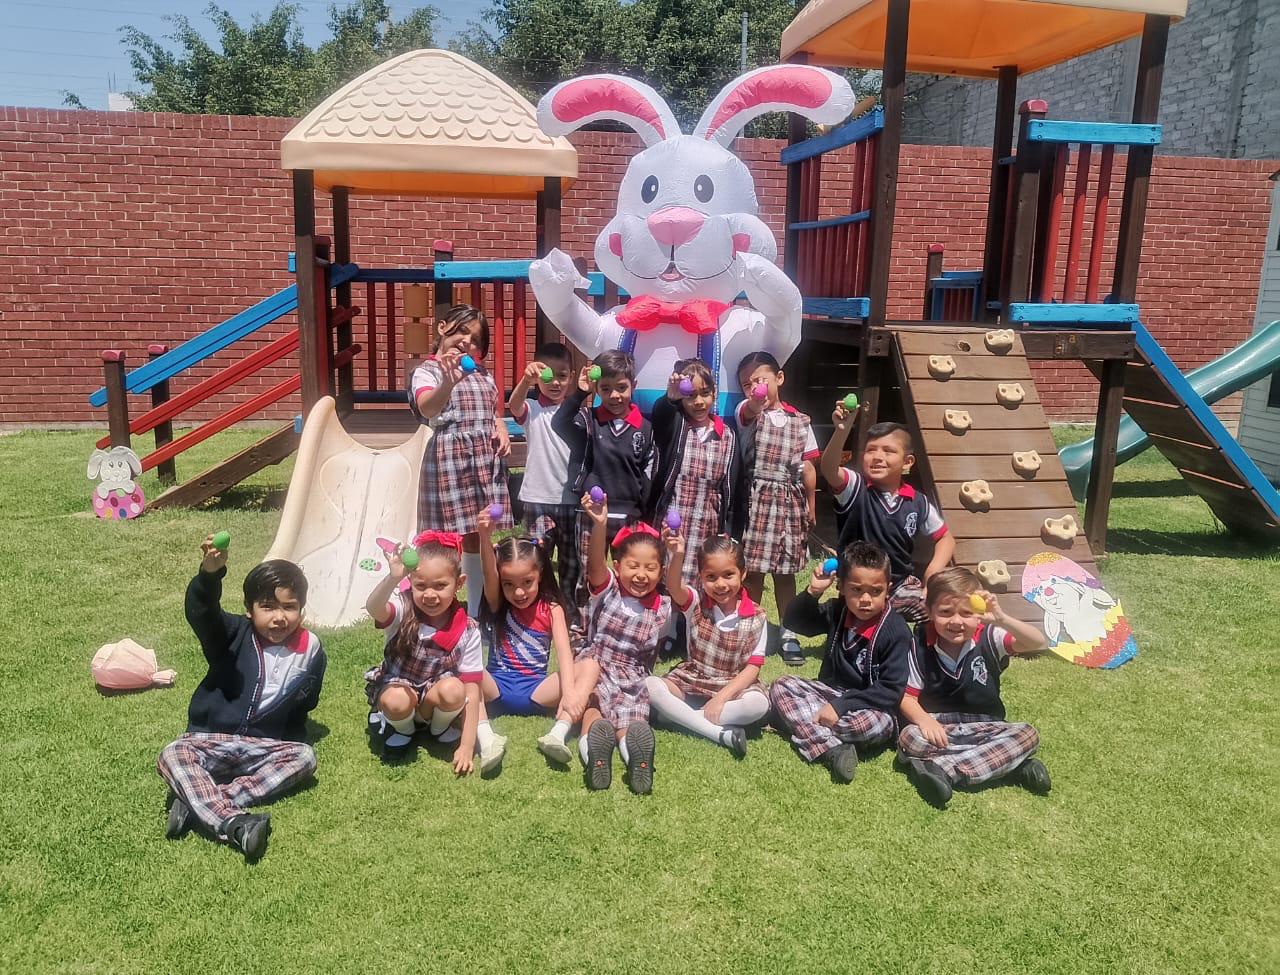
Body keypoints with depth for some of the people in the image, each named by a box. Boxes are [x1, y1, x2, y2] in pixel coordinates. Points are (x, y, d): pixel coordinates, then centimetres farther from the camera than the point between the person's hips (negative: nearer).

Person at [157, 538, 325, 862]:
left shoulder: (309, 649, -2)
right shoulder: (235, 634, -7)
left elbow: (306, 702, 13)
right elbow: (201, 613, -29)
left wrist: (290, 736, -2)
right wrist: (210, 573, -49)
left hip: (266, 747, 2)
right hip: (211, 740, -1)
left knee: (304, 756, -25)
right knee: (171, 756, -28)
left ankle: (195, 800, -30)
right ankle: (233, 824, -45)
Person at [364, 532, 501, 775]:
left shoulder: (467, 631, -16)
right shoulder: (404, 610, -19)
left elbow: (471, 691, -15)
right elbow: (373, 609, -45)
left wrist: (466, 747, -20)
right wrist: (393, 578, -67)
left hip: (434, 695, 1)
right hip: (396, 687, -1)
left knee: (453, 690, -32)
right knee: (397, 701, -35)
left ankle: (440, 729, 2)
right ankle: (403, 729, 2)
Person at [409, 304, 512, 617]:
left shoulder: (482, 374, 19)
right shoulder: (427, 371, -3)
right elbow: (426, 407, -24)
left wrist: (501, 430, 7)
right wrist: (449, 382, -45)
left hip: (486, 461, 6)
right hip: (449, 461, -6)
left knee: (477, 540, 11)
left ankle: (476, 614, 20)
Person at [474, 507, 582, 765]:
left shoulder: (551, 608, -2)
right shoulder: (498, 604, 1)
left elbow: (564, 653, -16)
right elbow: (489, 574, -21)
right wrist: (485, 536, -42)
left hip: (536, 689, 0)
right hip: (497, 686, 0)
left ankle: (558, 734, -42)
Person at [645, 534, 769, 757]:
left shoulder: (756, 617, -8)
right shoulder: (696, 604, -8)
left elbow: (754, 666, -8)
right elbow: (674, 588, -31)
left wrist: (722, 697, -20)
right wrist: (677, 556, -51)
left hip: (733, 687, -1)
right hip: (690, 681, 1)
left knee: (759, 704, -33)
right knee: (649, 686, -27)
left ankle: (683, 716, -22)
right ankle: (722, 734, -29)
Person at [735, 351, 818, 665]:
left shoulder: (800, 421, 9)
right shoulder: (746, 412, 1)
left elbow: (808, 466, 10)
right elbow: (750, 411, -26)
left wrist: (811, 504, 8)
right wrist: (756, 401, -49)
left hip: (789, 500, 2)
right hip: (756, 498, -2)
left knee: (785, 571, 8)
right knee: (753, 569, -1)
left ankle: (787, 633, 19)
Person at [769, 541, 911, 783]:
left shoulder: (896, 631, -17)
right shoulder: (837, 612, -1)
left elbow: (892, 690, -20)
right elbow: (794, 622, 7)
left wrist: (841, 706, -26)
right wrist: (812, 592, -12)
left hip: (867, 705, -5)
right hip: (830, 692, 5)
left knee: (879, 725, -37)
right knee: (780, 686, -15)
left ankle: (800, 723, -20)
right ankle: (833, 748, -31)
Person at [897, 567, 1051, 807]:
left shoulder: (988, 638, -7)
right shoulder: (921, 644, -6)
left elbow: (1039, 644, -21)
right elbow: (907, 696, -4)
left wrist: (1002, 619, -37)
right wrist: (924, 720, -26)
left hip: (984, 728, 1)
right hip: (938, 728, -1)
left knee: (1028, 735, -25)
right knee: (909, 739, -31)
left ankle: (940, 770, -33)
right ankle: (1008, 765, -27)